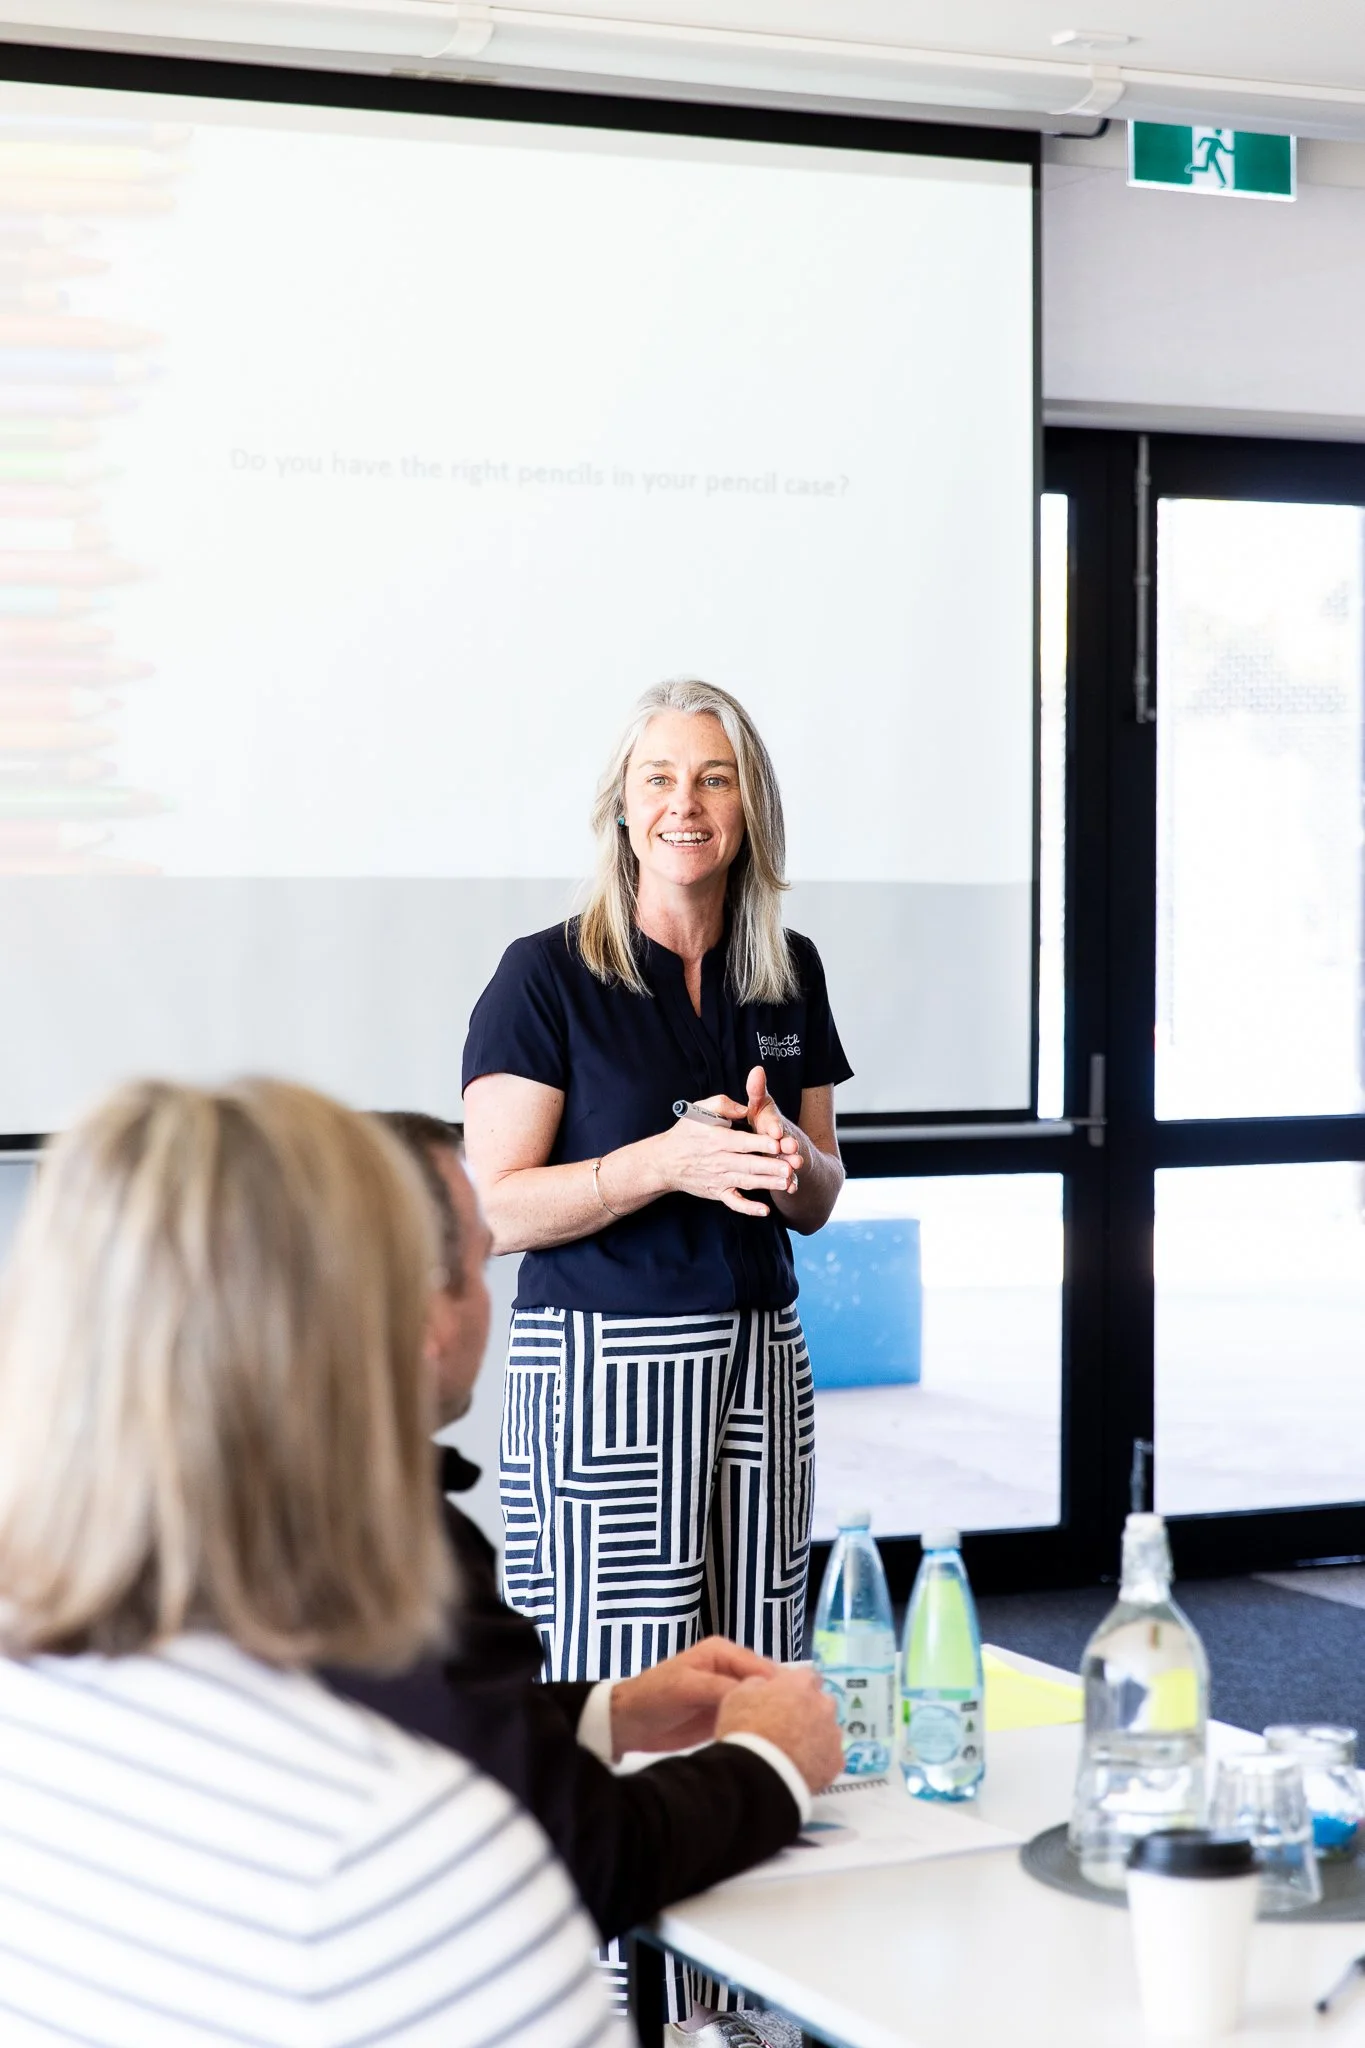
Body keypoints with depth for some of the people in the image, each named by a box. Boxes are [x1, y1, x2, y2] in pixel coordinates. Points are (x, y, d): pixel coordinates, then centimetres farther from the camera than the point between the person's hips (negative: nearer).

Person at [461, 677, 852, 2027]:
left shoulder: (788, 975, 11)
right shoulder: (549, 978, -5)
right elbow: (495, 1210, -9)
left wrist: (789, 1158, -5)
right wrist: (668, 1161, -20)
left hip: (757, 1361, 5)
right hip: (603, 1369, -5)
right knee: (614, 1691, -6)